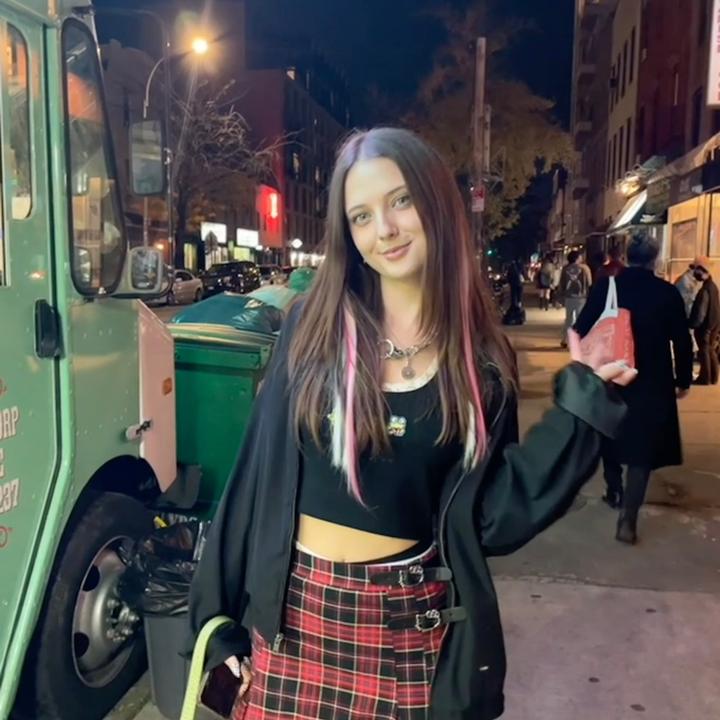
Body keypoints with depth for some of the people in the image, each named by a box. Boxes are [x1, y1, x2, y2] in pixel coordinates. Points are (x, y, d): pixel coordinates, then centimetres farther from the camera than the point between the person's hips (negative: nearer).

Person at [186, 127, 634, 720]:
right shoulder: (314, 327, -7)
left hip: (411, 621, 0)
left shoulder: (482, 362, -4)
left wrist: (582, 397, -9)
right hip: (294, 609, 0)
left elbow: (493, 519, -7)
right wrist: (221, 611, 1)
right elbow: (258, 472, -3)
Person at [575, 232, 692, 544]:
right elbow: (682, 341, -5)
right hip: (652, 383, -2)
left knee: (611, 436, 23)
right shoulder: (668, 293, -8)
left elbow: (582, 330, -5)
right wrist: (683, 379, 7)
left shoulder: (605, 287, -6)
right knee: (643, 448, 1)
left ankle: (614, 492, 38)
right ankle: (627, 517, -9)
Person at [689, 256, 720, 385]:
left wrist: (691, 324, -12)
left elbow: (700, 313, -23)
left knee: (704, 353, 1)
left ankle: (705, 379, 9)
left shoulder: (705, 290, -22)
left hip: (705, 327, -9)